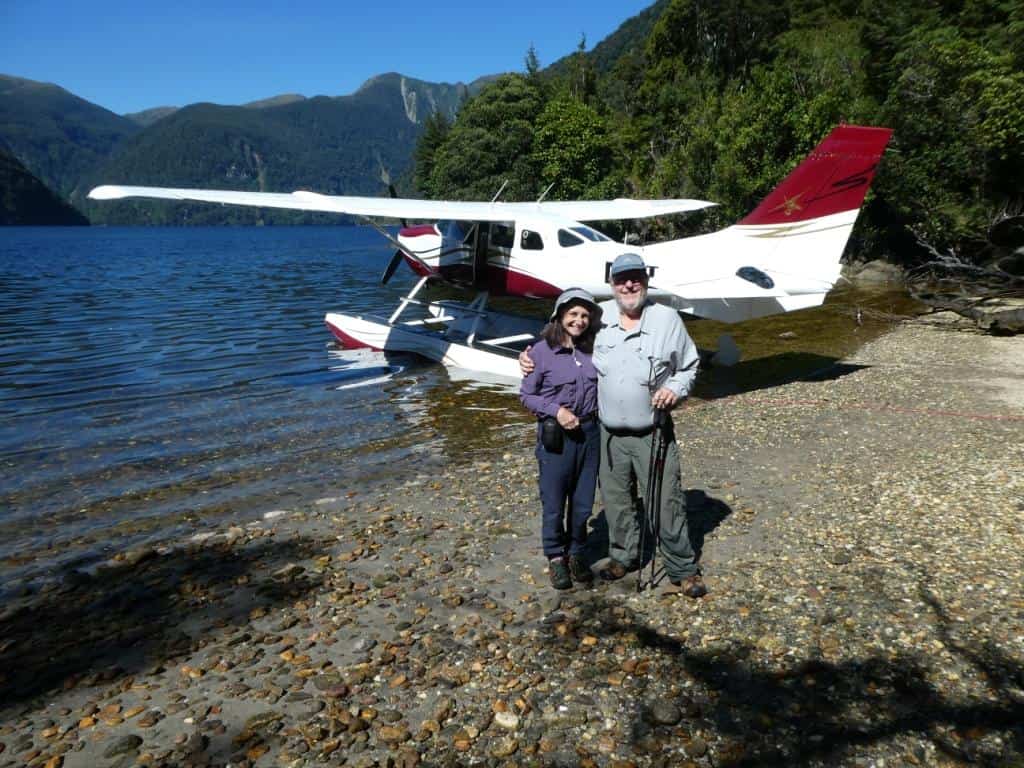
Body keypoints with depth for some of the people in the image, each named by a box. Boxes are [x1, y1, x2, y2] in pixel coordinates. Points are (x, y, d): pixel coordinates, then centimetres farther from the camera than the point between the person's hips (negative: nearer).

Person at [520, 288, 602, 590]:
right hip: (555, 435, -4)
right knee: (554, 502, 6)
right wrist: (556, 410, -16)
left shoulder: (592, 350, 3)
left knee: (583, 502, 13)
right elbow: (526, 395, -4)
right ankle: (556, 557, 26)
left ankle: (576, 553, 32)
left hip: (589, 432, 4)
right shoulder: (542, 351, -9)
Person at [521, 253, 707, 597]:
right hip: (608, 433, 2)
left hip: (653, 433, -2)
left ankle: (683, 569, 21)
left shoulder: (667, 319, -6)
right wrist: (532, 357, -6)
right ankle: (624, 555, 38)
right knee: (616, 500, 16)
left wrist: (675, 389, -13)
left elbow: (689, 366, 6)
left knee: (667, 501, 3)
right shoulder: (598, 317, -3)